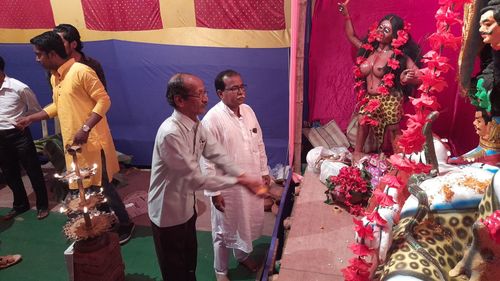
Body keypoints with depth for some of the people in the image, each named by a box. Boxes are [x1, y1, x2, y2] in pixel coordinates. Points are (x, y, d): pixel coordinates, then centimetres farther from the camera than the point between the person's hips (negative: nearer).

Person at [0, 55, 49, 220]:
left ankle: (42, 205, 18)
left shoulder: (19, 87, -12)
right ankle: (20, 204, 33)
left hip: (19, 135, -5)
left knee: (33, 171, 4)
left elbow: (36, 110, -1)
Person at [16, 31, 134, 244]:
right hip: (73, 143, 9)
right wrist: (31, 118, 23)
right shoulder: (54, 78, 13)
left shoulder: (81, 71, -15)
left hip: (92, 141, -9)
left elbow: (104, 100, -18)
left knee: (102, 187, -1)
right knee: (84, 189, 14)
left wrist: (85, 128, -24)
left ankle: (125, 225, 17)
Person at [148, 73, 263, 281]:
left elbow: (219, 156, -4)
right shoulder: (171, 133, -32)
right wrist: (237, 181, -23)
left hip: (186, 206, 8)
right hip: (168, 212, -7)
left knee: (190, 261, 27)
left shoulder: (196, 126, -3)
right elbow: (196, 179, -29)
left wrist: (245, 177, -20)